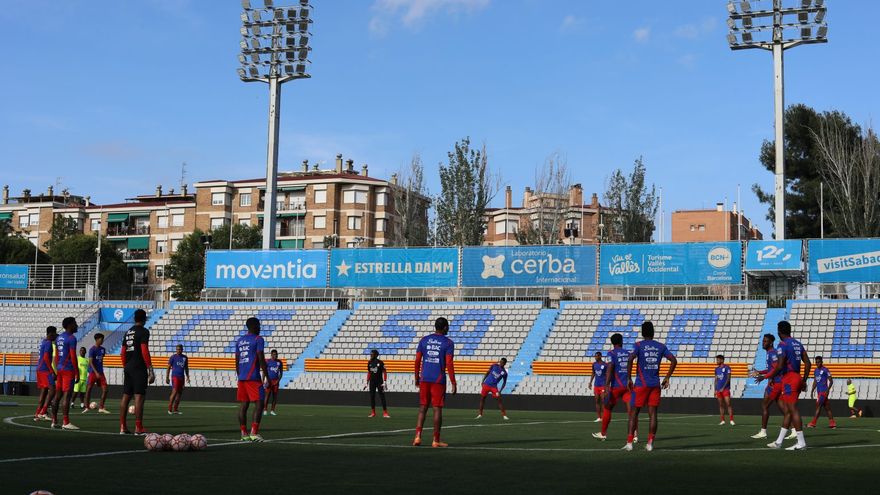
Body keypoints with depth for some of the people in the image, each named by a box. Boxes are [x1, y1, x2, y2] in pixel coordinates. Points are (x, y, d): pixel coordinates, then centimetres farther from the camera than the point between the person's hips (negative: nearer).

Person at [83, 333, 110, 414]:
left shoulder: (103, 349, 10)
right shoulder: (92, 349, -10)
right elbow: (90, 362, -15)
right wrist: (96, 372, -23)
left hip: (100, 373, 6)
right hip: (93, 372, -6)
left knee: (105, 389, -3)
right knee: (89, 388, -3)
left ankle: (101, 408, 4)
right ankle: (86, 407, 7)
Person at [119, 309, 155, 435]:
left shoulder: (128, 332, 15)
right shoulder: (143, 331, -8)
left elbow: (123, 353, 16)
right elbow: (144, 351, -16)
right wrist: (150, 370, -14)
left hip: (128, 368, 8)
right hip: (139, 368, -8)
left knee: (126, 396, 9)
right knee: (139, 397, -8)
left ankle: (123, 427, 10)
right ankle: (138, 429, -11)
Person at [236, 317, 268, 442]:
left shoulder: (239, 340, 17)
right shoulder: (258, 339, -4)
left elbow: (237, 361, 18)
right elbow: (261, 359, -11)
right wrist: (266, 376, -6)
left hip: (241, 378, 7)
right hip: (253, 377, -7)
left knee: (243, 405, 7)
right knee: (259, 403, -6)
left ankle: (244, 433, 7)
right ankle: (254, 432, -15)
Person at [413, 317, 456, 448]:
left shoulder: (424, 340, 8)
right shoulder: (448, 343, -4)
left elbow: (417, 360, 6)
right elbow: (449, 364, -11)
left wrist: (417, 378, 17)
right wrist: (453, 383, -8)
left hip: (424, 379, 4)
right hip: (439, 380, -4)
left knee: (423, 408, 11)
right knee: (437, 409, 2)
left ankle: (418, 436, -1)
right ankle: (436, 440, 4)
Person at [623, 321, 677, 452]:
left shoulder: (638, 345, -2)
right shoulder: (661, 347, 7)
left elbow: (630, 360, -18)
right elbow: (674, 360, 2)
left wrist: (629, 379, -10)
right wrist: (667, 378, 9)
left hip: (641, 384, -2)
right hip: (656, 384, 2)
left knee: (634, 412, 5)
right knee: (652, 413, 4)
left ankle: (629, 443, 0)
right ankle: (650, 443, 0)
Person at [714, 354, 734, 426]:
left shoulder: (726, 367, -5)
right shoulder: (717, 369, 14)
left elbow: (728, 378, -10)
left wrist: (723, 387, -15)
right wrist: (715, 390, 13)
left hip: (725, 389, -6)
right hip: (718, 390, 6)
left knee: (728, 404, -11)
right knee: (721, 405, 6)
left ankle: (731, 420, -11)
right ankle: (722, 421, 10)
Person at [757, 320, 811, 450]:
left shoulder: (783, 345, -12)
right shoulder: (798, 344, 14)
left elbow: (779, 366, -19)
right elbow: (808, 364, 13)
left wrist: (765, 376, -8)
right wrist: (804, 381, 20)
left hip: (789, 380, -9)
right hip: (798, 378, 9)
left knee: (793, 410, -6)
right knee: (787, 411, 12)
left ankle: (801, 442, -6)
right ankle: (779, 442, 17)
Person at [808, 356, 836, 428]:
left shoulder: (825, 370, -8)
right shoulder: (816, 370, 15)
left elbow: (831, 381, -9)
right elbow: (815, 382, 22)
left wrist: (828, 390, -19)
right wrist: (812, 391, 16)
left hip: (824, 391, -8)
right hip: (819, 391, 8)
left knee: (818, 406, -11)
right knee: (827, 407, 9)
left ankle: (813, 423, -14)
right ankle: (832, 423, 12)